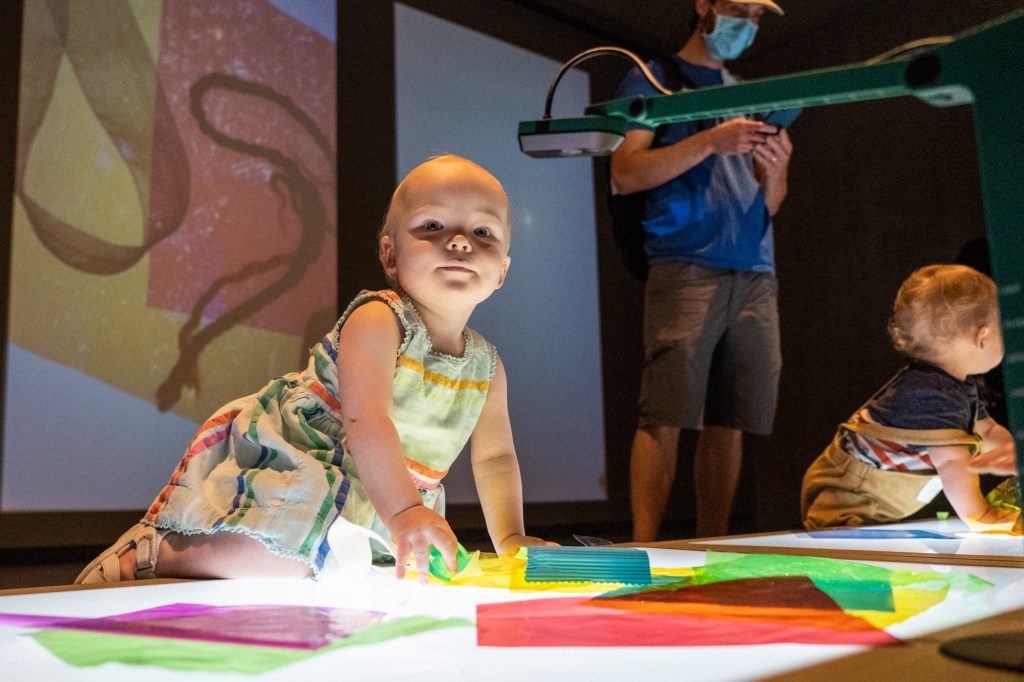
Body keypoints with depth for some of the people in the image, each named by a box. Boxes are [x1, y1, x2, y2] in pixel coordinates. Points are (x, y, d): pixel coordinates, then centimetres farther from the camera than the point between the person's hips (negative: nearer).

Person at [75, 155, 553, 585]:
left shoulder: (486, 368, 0)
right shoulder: (376, 320, -21)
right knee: (282, 560, -31)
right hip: (293, 459, -8)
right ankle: (152, 553, -6)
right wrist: (403, 513, -45)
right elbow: (366, 418, -34)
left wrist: (510, 538, -1)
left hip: (369, 504, 9)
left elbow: (495, 457, 10)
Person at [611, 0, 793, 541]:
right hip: (686, 268, -5)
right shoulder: (651, 82, 10)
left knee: (730, 423, 1)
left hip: (755, 275, 5)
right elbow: (625, 174, -4)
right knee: (665, 417, -12)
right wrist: (711, 141, -12)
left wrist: (775, 172, 0)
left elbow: (768, 206, 22)